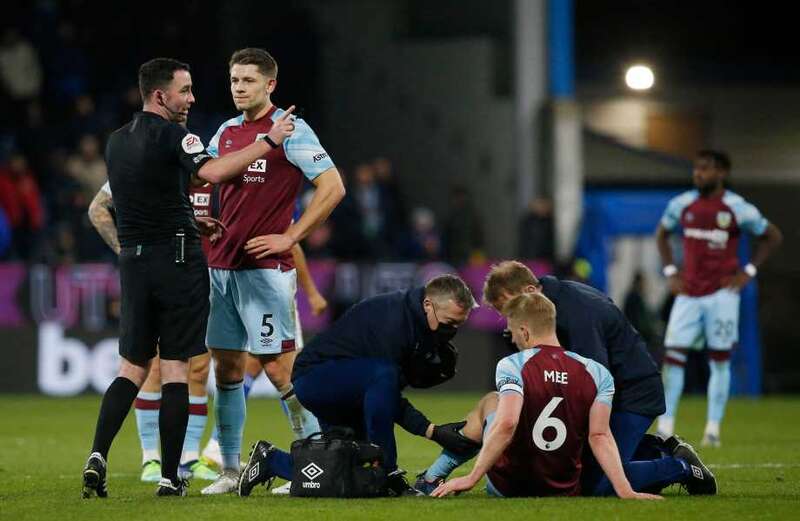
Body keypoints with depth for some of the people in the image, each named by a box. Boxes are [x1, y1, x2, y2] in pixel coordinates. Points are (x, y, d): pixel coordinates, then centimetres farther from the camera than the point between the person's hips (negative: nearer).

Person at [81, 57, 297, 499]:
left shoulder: (116, 142, 14)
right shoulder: (171, 134, -11)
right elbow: (210, 173, -27)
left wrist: (194, 224, 28)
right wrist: (269, 141, -23)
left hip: (133, 261, 6)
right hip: (177, 259, -6)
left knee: (132, 369, 11)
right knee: (175, 370, -1)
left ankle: (98, 455, -7)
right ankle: (169, 477, -1)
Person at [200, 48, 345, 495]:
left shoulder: (290, 130, -8)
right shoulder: (227, 132, 13)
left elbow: (333, 187, -13)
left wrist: (289, 238, -13)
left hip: (265, 268, -7)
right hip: (223, 265, 7)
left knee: (280, 367, -9)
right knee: (227, 368, 8)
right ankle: (231, 470, 15)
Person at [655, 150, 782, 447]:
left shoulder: (737, 209, -7)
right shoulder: (682, 205, 2)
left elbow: (773, 237, 4)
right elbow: (662, 235, 20)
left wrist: (748, 272, -2)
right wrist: (670, 272, 9)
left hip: (722, 293, -3)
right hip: (688, 293, 3)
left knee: (720, 360, 1)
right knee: (673, 356, -5)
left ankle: (713, 429, 7)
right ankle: (665, 427, -1)